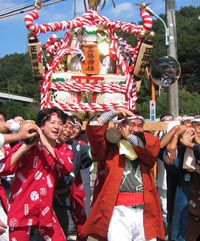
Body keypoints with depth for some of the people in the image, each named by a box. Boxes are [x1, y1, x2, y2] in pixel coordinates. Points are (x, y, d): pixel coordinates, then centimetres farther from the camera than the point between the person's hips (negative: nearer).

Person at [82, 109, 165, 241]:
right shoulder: (111, 147, 8)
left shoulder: (147, 150, 16)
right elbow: (93, 127, -2)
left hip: (145, 211, 3)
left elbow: (154, 144, -4)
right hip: (119, 211, -3)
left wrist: (128, 136, 3)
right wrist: (115, 113, 3)